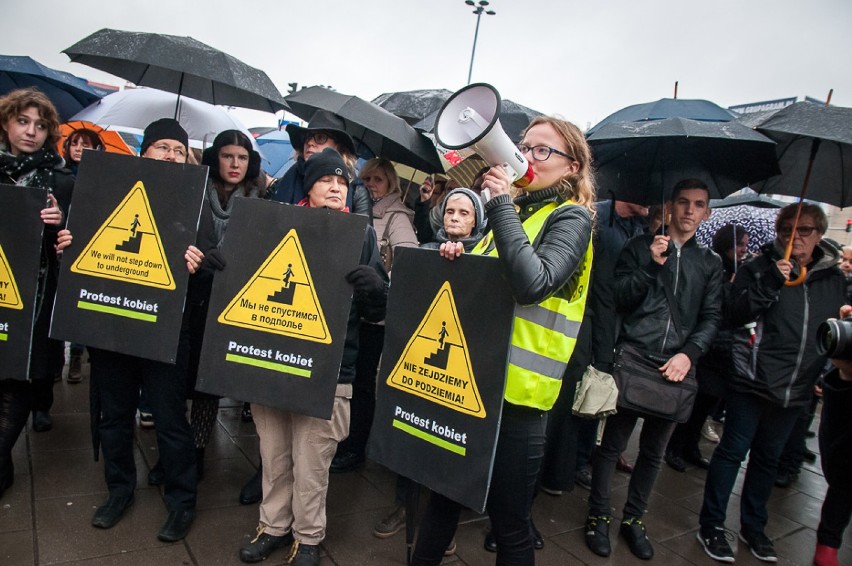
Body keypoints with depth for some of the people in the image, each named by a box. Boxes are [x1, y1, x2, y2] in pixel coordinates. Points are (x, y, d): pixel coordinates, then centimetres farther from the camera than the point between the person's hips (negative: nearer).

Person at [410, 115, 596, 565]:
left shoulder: (571, 218, -7)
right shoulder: (516, 210, 15)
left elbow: (532, 283, -25)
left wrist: (500, 205, -20)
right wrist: (457, 256, 1)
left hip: (514, 390, -7)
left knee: (508, 520, 8)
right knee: (444, 494, 19)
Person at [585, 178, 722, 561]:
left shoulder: (710, 263, 14)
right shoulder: (641, 247, 6)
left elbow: (711, 317, 7)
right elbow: (619, 298, -1)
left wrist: (688, 353, -9)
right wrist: (651, 266, -13)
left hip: (676, 365, 3)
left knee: (654, 451, 12)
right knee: (613, 443, 0)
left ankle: (633, 518, 27)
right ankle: (599, 516, 16)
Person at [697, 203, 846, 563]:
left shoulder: (834, 279, 8)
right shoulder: (760, 268, -5)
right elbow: (734, 314, -15)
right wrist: (770, 283, -25)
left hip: (796, 386, 5)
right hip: (753, 380, -4)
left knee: (767, 457, 17)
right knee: (733, 451, 1)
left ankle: (753, 527, 31)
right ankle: (712, 526, 14)